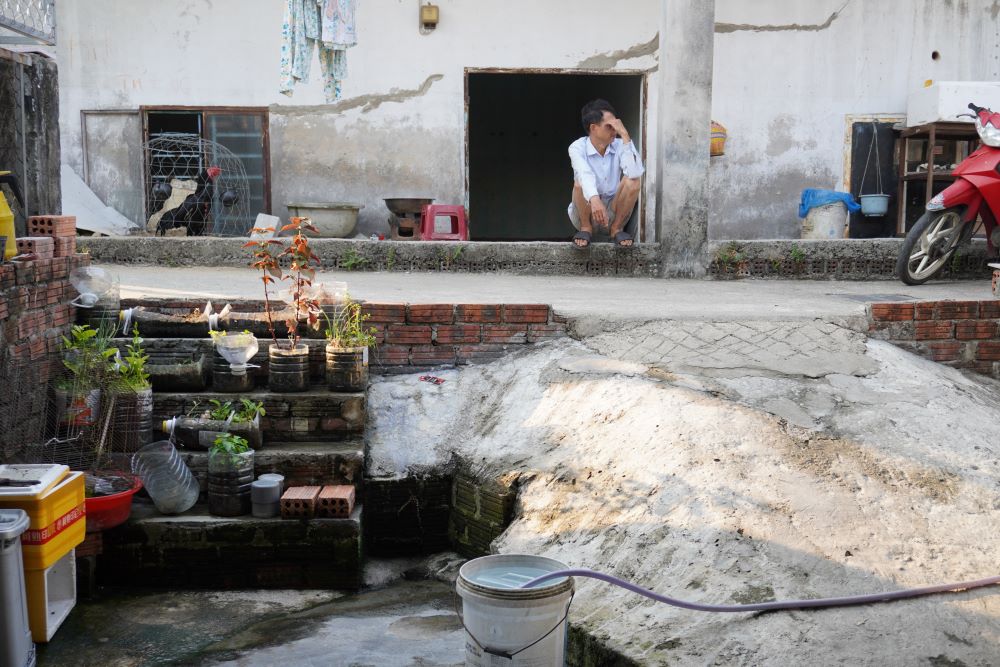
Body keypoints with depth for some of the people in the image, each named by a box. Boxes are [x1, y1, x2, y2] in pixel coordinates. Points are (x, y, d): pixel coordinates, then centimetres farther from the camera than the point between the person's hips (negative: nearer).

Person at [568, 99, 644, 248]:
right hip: (586, 213, -2)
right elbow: (585, 174, -35)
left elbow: (635, 172, -29)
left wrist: (625, 135, -28)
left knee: (633, 181, -24)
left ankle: (617, 228, -4)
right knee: (580, 182, -31)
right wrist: (594, 199, -55)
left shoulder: (620, 145, -9)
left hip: (614, 212, 2)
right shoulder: (577, 148, -14)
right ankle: (586, 228, -5)